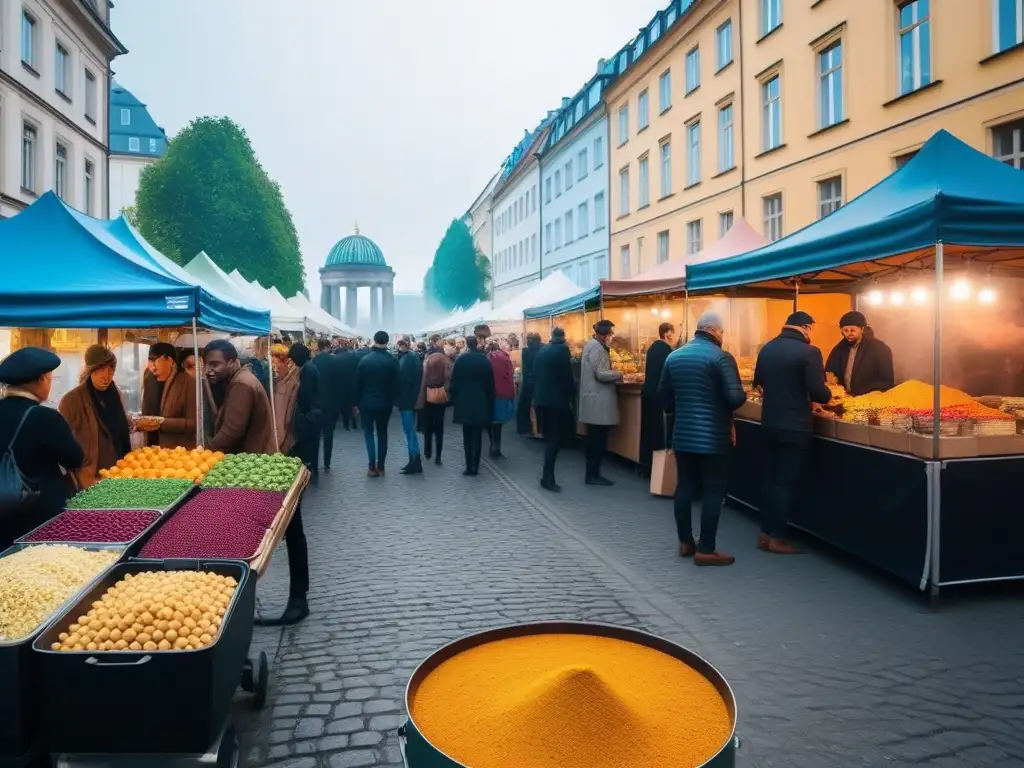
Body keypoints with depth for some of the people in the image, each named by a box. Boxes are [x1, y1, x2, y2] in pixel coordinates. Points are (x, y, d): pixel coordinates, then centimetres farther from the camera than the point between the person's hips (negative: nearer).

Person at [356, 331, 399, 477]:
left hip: (367, 402, -1)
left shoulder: (365, 360, -9)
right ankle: (381, 467, 12)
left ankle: (372, 467, 0)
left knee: (368, 433, 8)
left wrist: (357, 402, 5)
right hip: (385, 403, 1)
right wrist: (392, 400, 9)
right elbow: (395, 383, -5)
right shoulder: (392, 360, -8)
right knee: (382, 433, 12)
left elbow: (358, 383, -4)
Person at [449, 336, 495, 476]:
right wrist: (490, 401, 9)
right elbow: (490, 382, 2)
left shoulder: (461, 359, -5)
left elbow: (454, 381, -3)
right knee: (477, 434, 5)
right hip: (481, 401, 1)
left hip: (464, 401, -1)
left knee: (467, 435, 4)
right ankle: (475, 466, 3)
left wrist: (454, 398, 7)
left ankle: (469, 466, 1)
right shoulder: (485, 360, -1)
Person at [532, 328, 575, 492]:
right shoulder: (563, 349, -10)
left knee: (549, 437, 17)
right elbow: (567, 375, -14)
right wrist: (571, 395, -2)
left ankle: (547, 474, 23)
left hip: (541, 398, 7)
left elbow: (535, 374, 12)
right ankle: (547, 478, -4)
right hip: (557, 399, -7)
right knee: (554, 438, -3)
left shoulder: (542, 350, 10)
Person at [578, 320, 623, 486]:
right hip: (598, 400, -10)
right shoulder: (597, 348, -17)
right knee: (598, 439, -4)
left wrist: (613, 376, 14)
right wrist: (618, 375, -6)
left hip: (594, 399, 10)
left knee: (594, 438, 14)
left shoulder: (591, 344, 14)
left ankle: (592, 473, 20)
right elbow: (601, 374, -21)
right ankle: (593, 475, 1)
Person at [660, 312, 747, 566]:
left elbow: (663, 397, 9)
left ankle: (685, 542, 24)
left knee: (685, 488, 14)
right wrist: (725, 408, 1)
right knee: (713, 492, 2)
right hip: (713, 437, -6)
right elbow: (737, 397, -19)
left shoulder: (674, 356, 6)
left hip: (682, 434, 6)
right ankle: (706, 550, 6)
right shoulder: (721, 357, -13)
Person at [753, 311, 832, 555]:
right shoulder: (809, 352, -15)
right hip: (795, 426, -6)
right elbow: (818, 393, -18)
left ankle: (765, 533, 20)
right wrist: (828, 394, 3)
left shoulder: (767, 348, 6)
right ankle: (777, 538, 8)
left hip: (769, 422, 7)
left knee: (770, 478, 15)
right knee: (786, 482, 2)